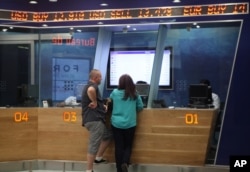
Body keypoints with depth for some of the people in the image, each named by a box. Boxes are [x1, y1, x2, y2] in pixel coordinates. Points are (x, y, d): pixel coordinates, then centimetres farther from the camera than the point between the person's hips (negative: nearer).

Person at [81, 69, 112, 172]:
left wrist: (102, 106, 13)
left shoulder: (90, 86, 22)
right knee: (94, 145, -7)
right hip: (94, 120, -11)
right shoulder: (92, 86, -10)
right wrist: (95, 102, -21)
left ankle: (98, 158, 26)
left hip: (94, 119, 11)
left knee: (108, 136, 24)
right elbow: (90, 91, -37)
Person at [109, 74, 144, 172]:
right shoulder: (135, 95, -3)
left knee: (119, 146, 7)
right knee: (128, 145, 12)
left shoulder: (115, 93, -2)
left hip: (116, 124, 0)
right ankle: (125, 163, -12)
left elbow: (109, 100, 20)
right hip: (130, 124, 0)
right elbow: (140, 107, 7)